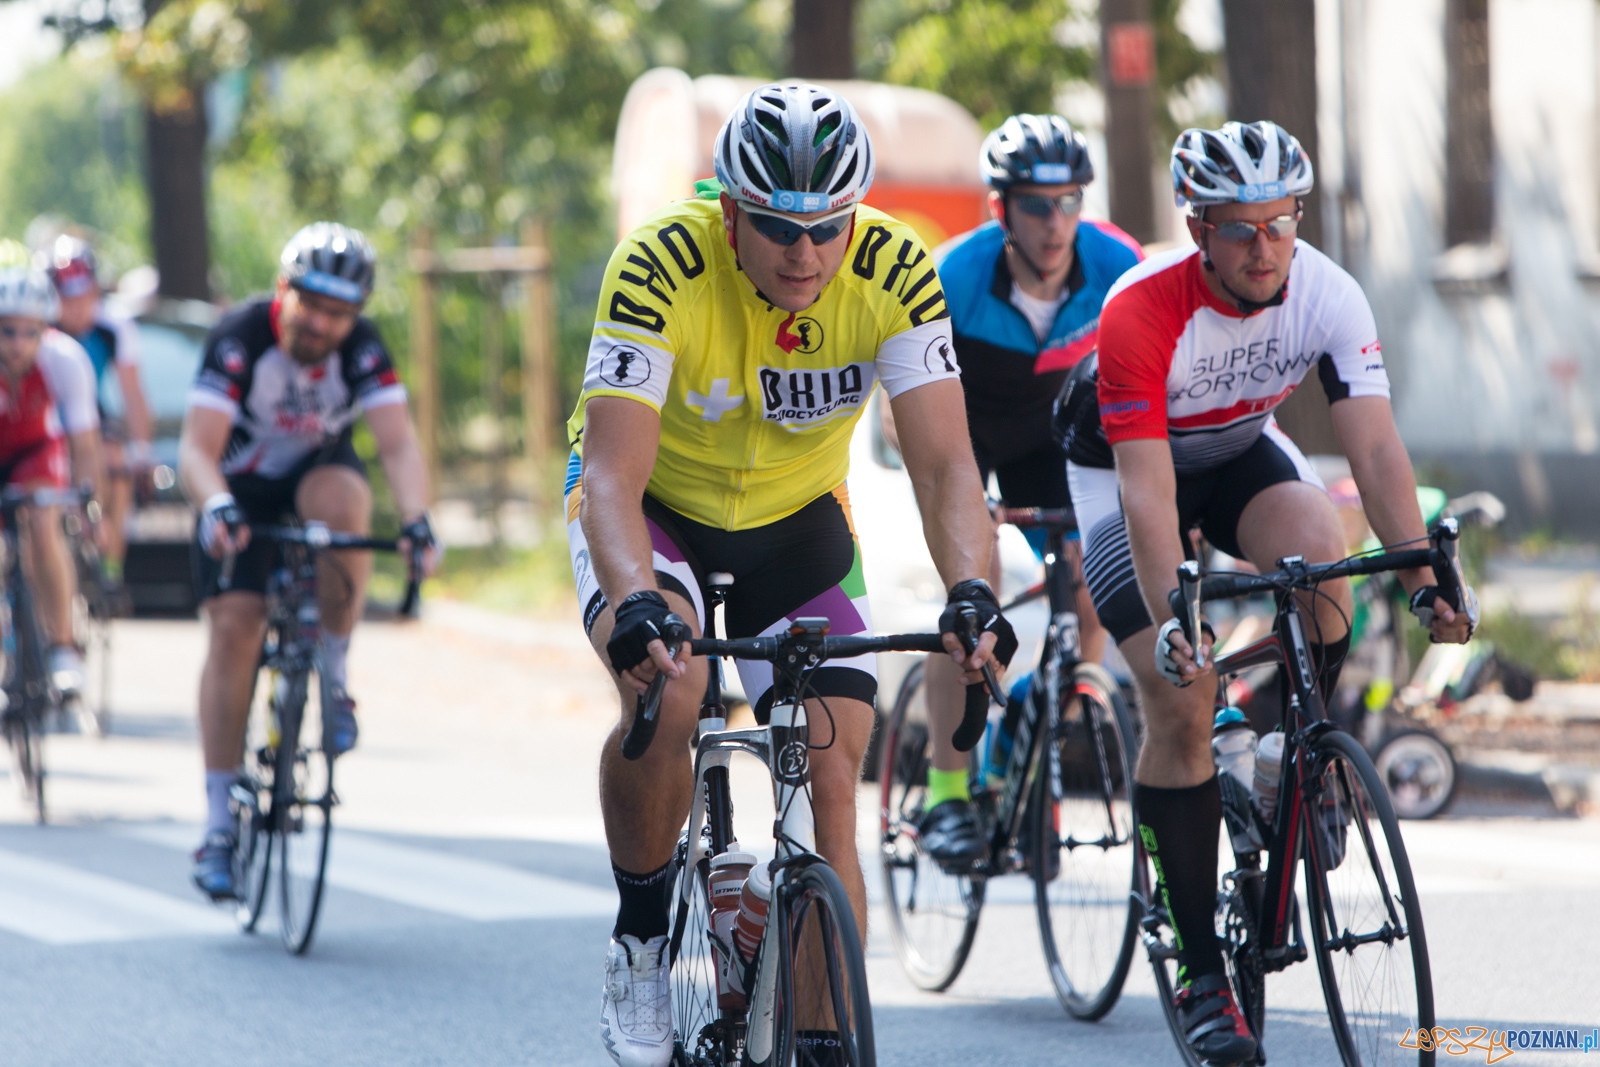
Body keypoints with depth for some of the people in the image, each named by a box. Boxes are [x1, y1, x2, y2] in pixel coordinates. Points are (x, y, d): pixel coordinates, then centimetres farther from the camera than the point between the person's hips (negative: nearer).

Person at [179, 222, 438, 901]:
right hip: (242, 487, -1)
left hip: (317, 475, 1)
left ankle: (334, 678, -17)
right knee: (233, 628, -15)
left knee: (343, 497, -35)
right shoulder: (241, 338, -28)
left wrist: (416, 521, -49)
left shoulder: (362, 348, -22)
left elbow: (398, 443, -31)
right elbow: (197, 448, -35)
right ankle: (219, 823, -10)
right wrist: (217, 508, -55)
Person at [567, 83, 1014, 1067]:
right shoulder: (660, 269, -32)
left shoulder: (896, 273, -25)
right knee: (666, 692, -31)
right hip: (656, 509, -3)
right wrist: (635, 602, -56)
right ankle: (641, 937, -8)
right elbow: (613, 473, -37)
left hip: (794, 519, 3)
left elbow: (943, 462, -27)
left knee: (833, 774, -9)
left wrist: (971, 592, -46)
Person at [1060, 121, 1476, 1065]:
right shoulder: (1142, 313, -34)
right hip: (1126, 467, -3)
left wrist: (1424, 580, -39)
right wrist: (1169, 620, -48)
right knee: (1182, 699, -17)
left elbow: (1376, 446, -28)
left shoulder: (1328, 295, -24)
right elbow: (1148, 493, -37)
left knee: (1318, 546, -31)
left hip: (1241, 453, 3)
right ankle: (1202, 971, -10)